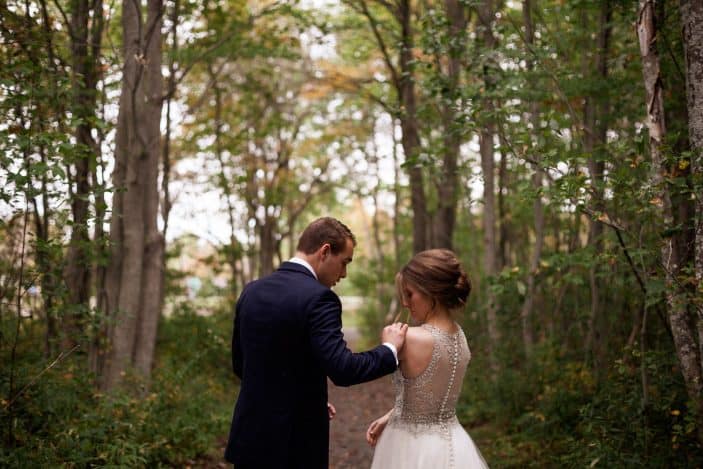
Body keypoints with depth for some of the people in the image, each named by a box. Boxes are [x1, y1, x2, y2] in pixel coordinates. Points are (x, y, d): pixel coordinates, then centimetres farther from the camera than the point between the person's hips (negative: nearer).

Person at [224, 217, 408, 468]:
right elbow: (342, 369, -26)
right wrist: (389, 349, -9)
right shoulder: (318, 298, -17)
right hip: (294, 441, -6)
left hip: (250, 435, 7)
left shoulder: (252, 291, 6)